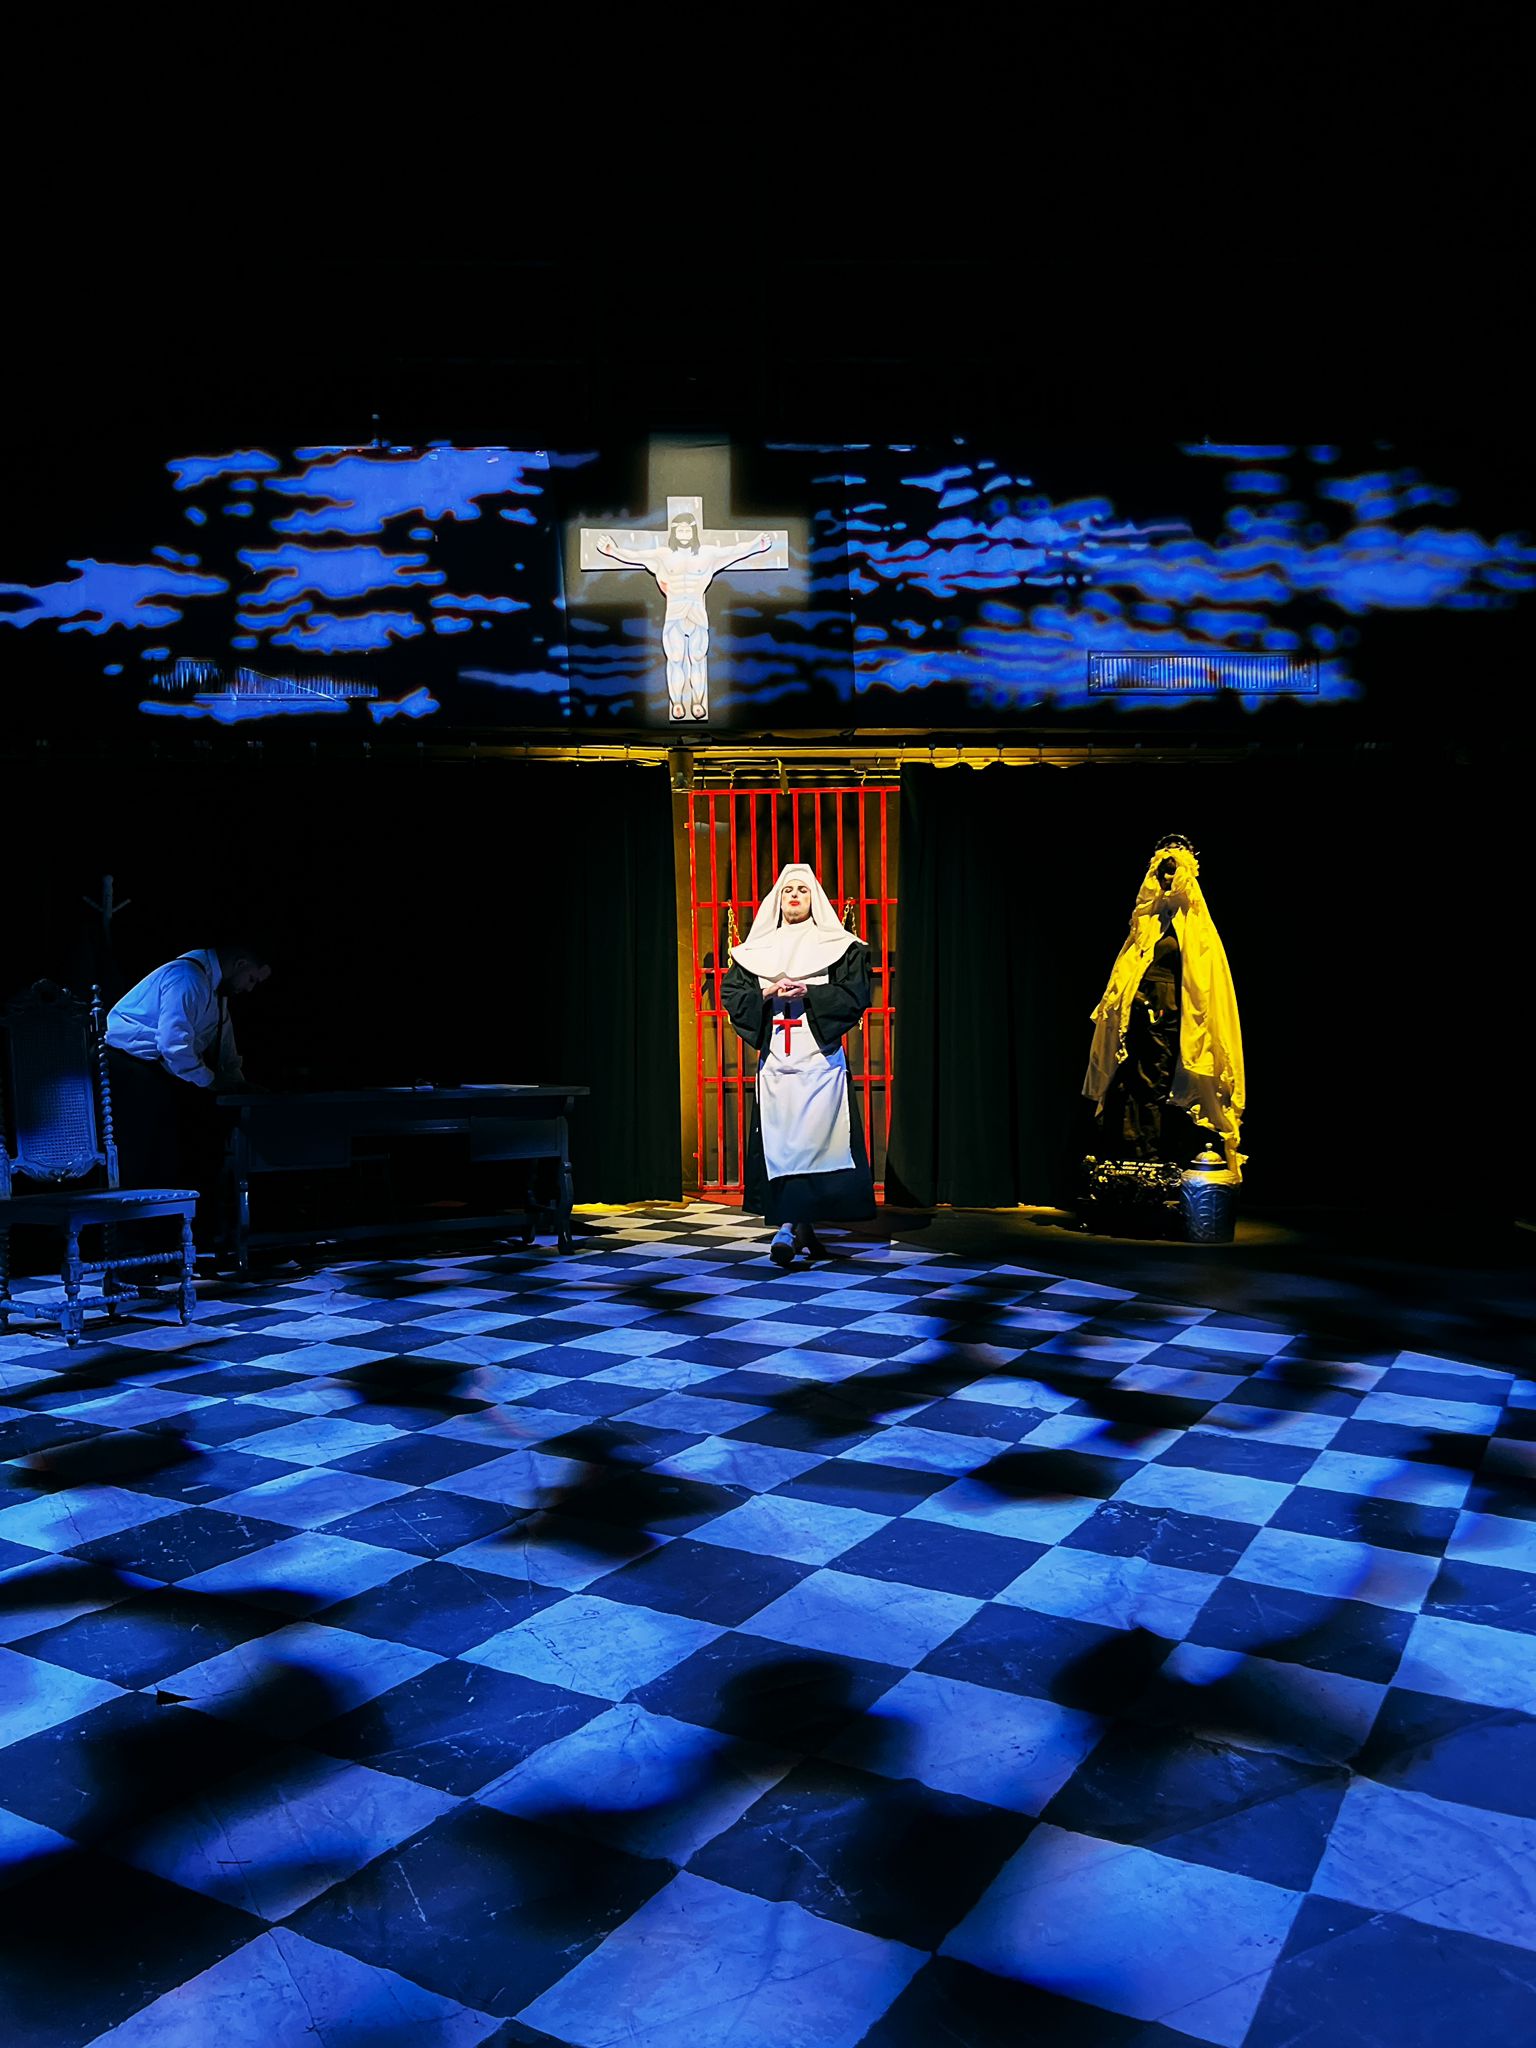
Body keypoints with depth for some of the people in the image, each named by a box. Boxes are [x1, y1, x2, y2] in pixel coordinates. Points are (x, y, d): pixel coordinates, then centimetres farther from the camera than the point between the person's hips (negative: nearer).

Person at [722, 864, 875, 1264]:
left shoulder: (838, 946, 7)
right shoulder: (756, 949, 14)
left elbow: (856, 995, -1)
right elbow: (731, 994, 9)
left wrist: (808, 993, -13)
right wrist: (767, 993, -9)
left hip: (819, 1055, -2)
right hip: (774, 1057, 3)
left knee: (811, 1138, -11)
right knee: (779, 1140, 0)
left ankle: (789, 1227, -11)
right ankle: (803, 1225, 9)